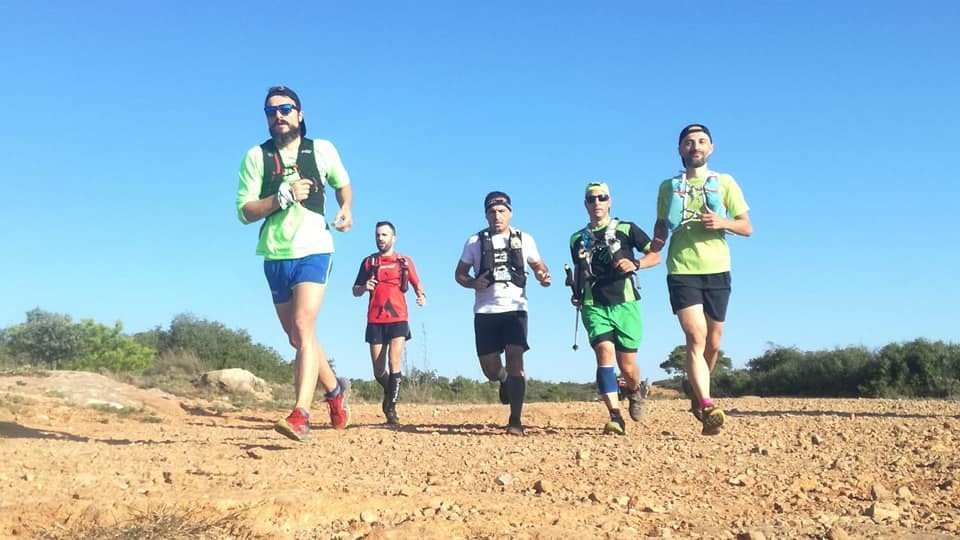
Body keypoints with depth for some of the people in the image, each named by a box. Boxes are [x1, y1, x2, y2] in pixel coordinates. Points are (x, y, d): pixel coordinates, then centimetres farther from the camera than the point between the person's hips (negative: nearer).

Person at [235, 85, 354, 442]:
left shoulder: (322, 151, 3)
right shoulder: (256, 157, 2)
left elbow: (343, 184, 21)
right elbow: (245, 212, -4)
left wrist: (346, 209, 0)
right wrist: (283, 197, -18)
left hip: (313, 251, -3)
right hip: (275, 257, 3)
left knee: (303, 328, -20)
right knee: (297, 338, 13)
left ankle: (301, 416, -26)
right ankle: (335, 389, 35)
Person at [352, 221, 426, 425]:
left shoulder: (405, 261, 10)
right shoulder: (369, 262, 12)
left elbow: (417, 284, 15)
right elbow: (355, 291, 13)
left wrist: (422, 296, -7)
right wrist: (364, 287, -10)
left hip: (398, 319, -2)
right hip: (375, 321, 2)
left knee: (394, 365, -14)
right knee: (378, 371, 4)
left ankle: (391, 408, -6)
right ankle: (389, 392, 35)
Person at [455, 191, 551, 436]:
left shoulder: (524, 240, 8)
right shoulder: (475, 242, 8)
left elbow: (538, 265, 19)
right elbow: (459, 273, 12)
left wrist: (543, 276, -4)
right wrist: (473, 283, -10)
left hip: (515, 309, -1)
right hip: (485, 312, 1)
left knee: (515, 361, -14)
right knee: (490, 367, 1)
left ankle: (515, 421, -11)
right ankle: (505, 381, 39)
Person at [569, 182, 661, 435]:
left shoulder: (626, 230, 6)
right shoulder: (578, 240, 15)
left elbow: (655, 256, 5)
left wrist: (635, 264, -13)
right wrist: (576, 293, 12)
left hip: (625, 304, -1)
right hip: (594, 307, 1)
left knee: (627, 366, 2)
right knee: (605, 353, -19)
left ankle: (634, 391, 37)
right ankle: (615, 417, -22)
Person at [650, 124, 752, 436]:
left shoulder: (725, 183, 9)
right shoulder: (668, 187, 11)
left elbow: (747, 227, 7)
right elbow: (661, 226, 19)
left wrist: (723, 222, -14)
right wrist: (655, 244, -4)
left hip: (717, 271, 2)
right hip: (682, 271, -1)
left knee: (713, 343, 10)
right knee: (696, 336, -17)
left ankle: (694, 387, 36)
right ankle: (707, 407, -22)